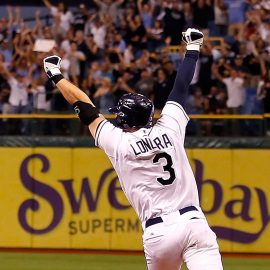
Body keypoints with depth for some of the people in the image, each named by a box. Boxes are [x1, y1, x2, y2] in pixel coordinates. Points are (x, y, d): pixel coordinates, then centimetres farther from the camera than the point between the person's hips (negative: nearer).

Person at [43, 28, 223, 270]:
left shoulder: (117, 142, 5)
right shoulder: (169, 129, 10)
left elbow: (85, 107, 17)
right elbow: (181, 87, 23)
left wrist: (56, 75, 30)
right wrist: (193, 48, 37)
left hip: (159, 233, -1)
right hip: (194, 222, 1)